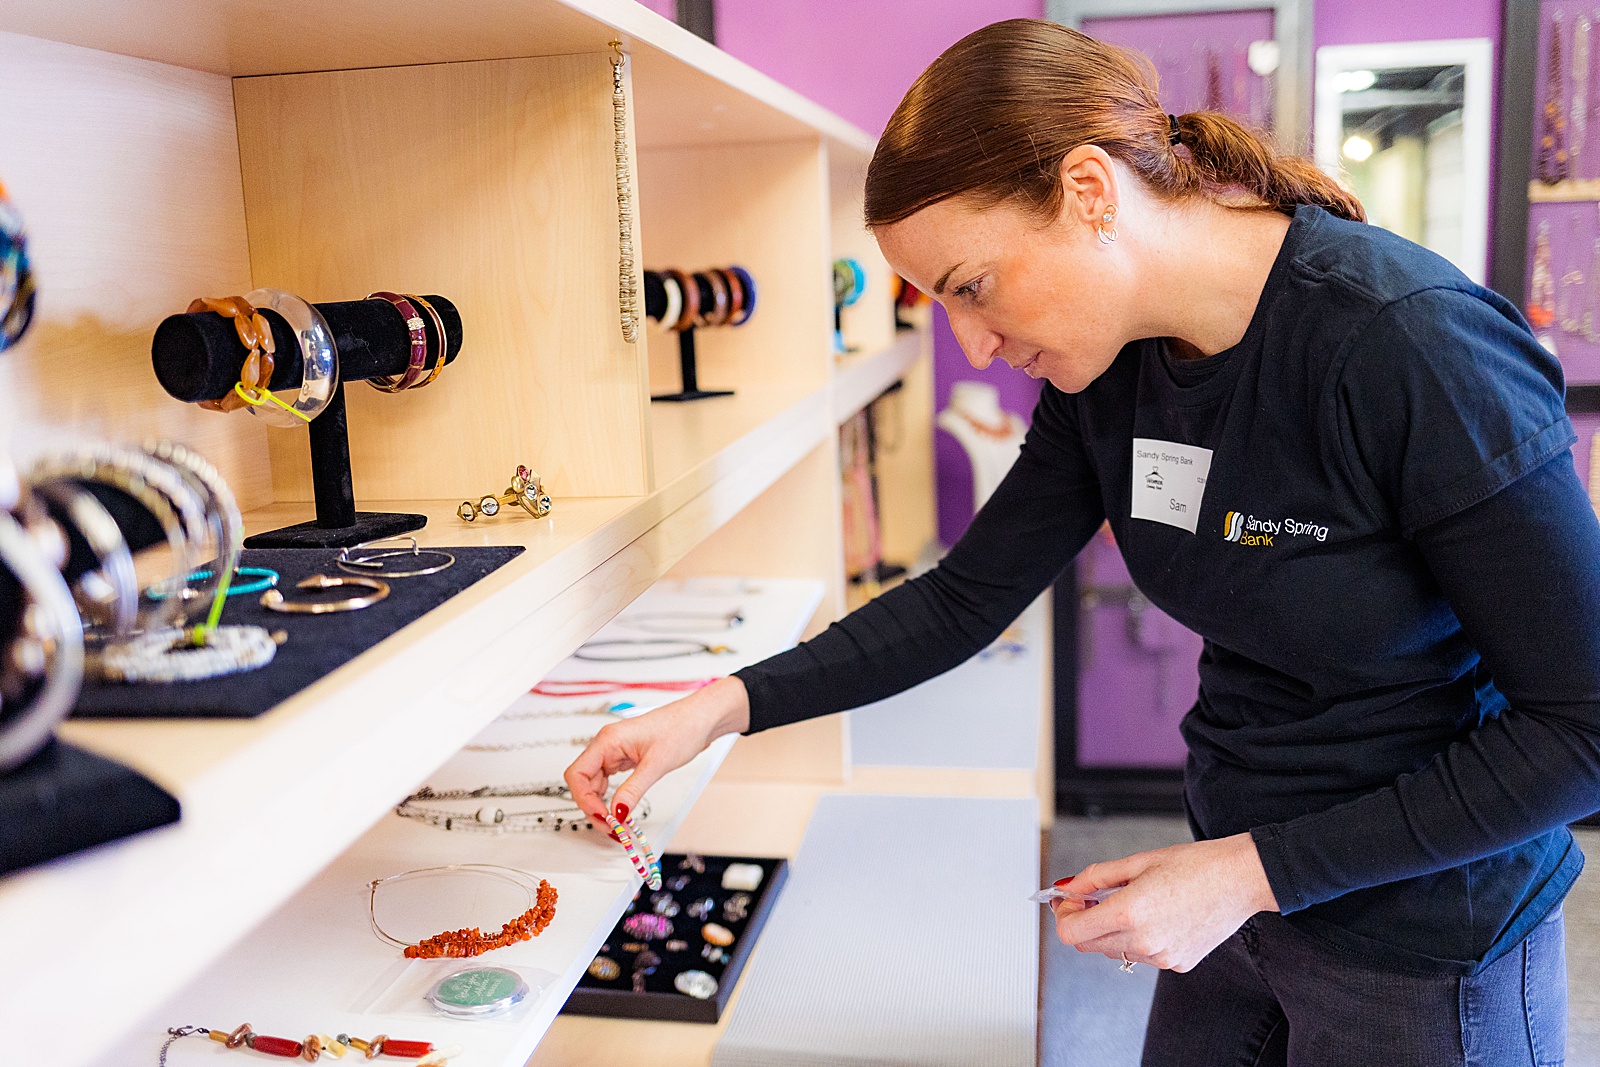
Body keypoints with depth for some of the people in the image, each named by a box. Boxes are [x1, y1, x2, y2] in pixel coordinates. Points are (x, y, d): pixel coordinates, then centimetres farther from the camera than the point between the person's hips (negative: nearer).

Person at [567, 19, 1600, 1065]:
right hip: (1246, 889, 6)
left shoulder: (1419, 349, -27)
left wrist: (1250, 871, -22)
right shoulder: (1106, 374, -6)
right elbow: (966, 598, 1)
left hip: (1423, 940, -5)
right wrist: (724, 706, -9)